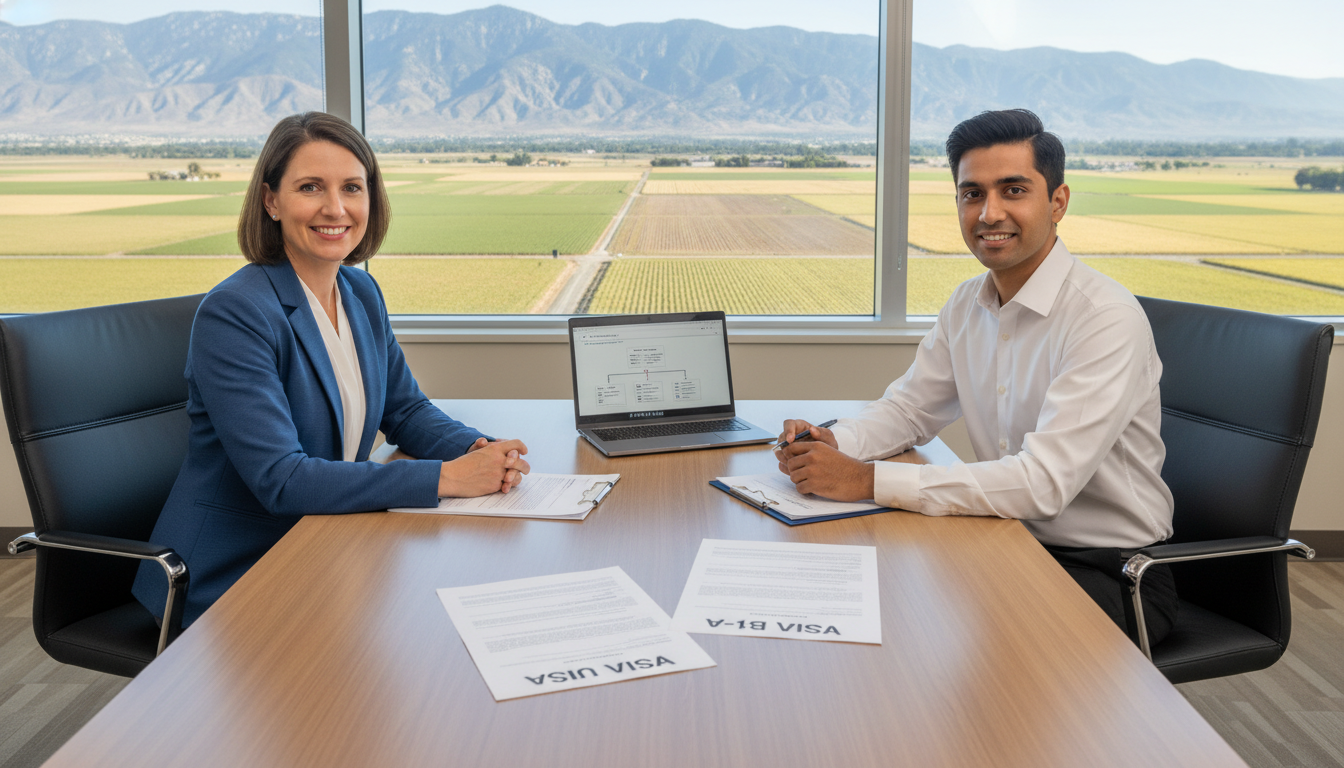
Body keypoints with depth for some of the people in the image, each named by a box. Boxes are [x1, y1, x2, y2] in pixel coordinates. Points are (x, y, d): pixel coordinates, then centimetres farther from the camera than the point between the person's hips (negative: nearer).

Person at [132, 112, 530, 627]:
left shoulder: (361, 293, 5)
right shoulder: (233, 314, -19)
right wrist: (446, 477, -29)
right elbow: (280, 480, -26)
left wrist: (479, 451, -10)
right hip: (227, 583, -7)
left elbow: (405, 409, 13)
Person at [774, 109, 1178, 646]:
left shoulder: (1107, 319, -21)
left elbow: (1043, 483, -29)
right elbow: (909, 407, 15)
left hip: (1110, 574, -6)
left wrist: (868, 479, -29)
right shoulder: (967, 305, 4)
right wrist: (832, 444, -8)